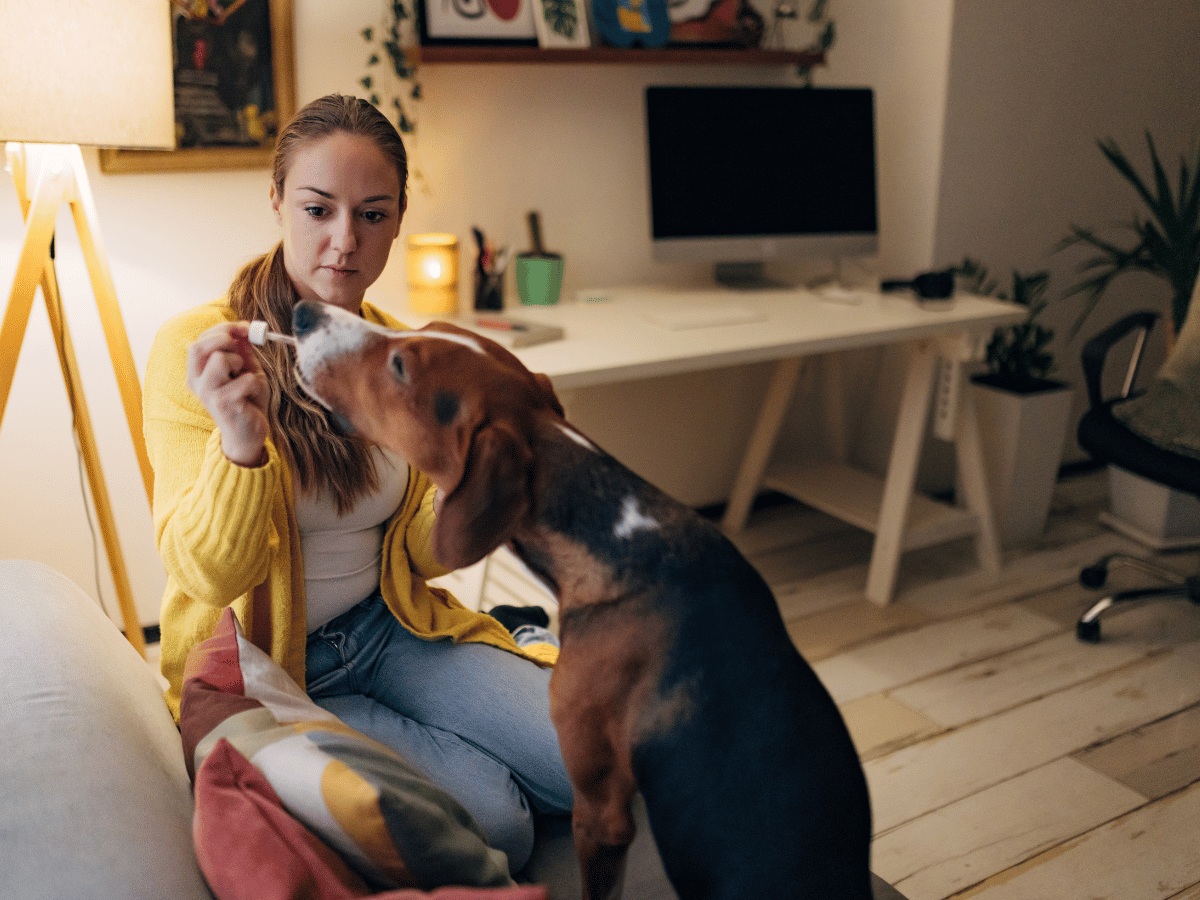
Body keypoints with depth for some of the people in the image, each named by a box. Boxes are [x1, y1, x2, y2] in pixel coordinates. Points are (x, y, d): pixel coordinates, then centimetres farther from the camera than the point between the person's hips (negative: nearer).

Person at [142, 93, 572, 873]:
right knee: (490, 821, -22)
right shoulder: (196, 348, -15)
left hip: (388, 628, 4)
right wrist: (239, 441, -38)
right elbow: (209, 575, -19)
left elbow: (424, 553, 3)